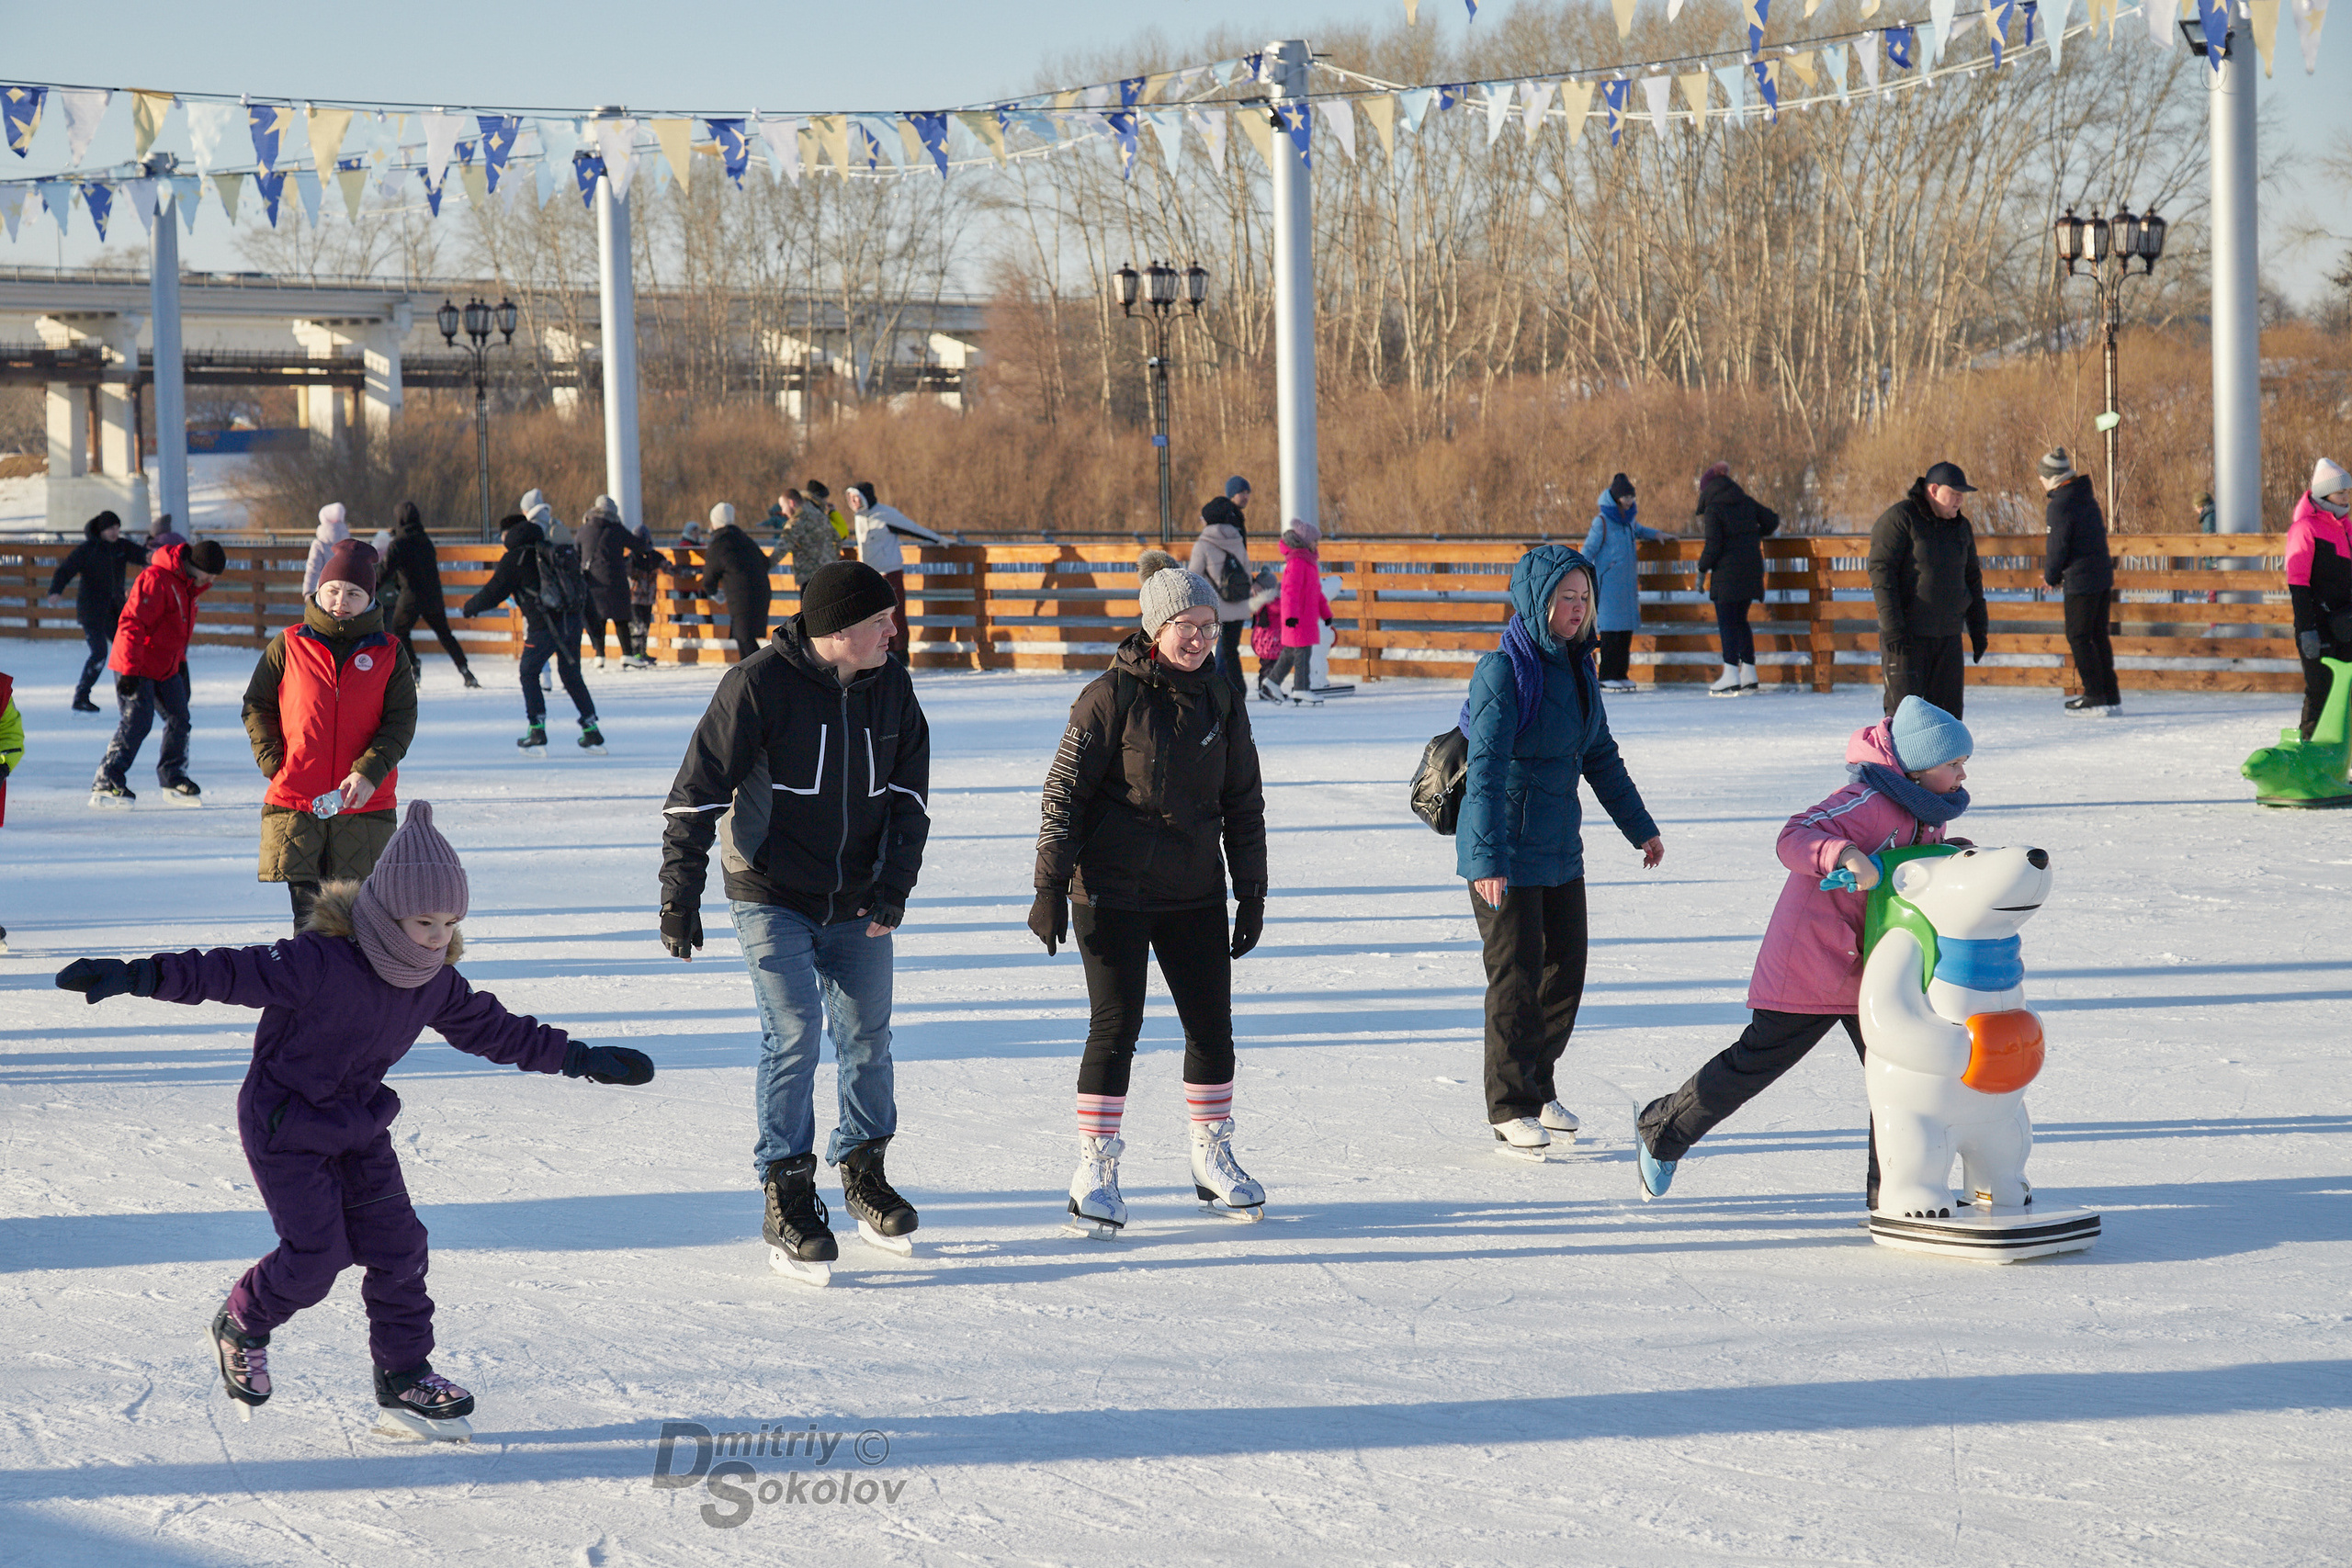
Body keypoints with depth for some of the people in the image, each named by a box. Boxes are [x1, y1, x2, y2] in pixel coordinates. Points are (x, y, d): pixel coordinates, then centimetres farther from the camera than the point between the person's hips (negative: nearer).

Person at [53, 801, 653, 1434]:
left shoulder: (436, 984, -5)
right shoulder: (320, 963, -28)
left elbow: (493, 1029, 10)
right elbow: (232, 973, -30)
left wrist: (580, 1058, 13)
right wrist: (140, 976, -41)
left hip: (358, 1130, 6)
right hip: (284, 1128, -6)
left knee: (397, 1244, 0)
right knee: (317, 1254, -10)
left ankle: (404, 1376, 12)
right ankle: (241, 1329, 18)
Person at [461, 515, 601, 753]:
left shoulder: (514, 559, -2)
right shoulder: (549, 550, 18)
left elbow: (493, 593, -1)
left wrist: (469, 609, 17)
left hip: (544, 626, -6)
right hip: (572, 621, 6)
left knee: (529, 673, 10)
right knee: (572, 675, 17)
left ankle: (537, 729, 1)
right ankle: (592, 732, 13)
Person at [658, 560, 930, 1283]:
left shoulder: (891, 686, 0)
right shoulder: (758, 686, -16)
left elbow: (910, 792, 7)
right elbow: (696, 793, -13)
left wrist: (895, 884, -3)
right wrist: (679, 896, -15)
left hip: (858, 904, 5)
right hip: (773, 898, -5)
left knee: (867, 1037, 10)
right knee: (793, 1036, -12)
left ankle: (864, 1172, 29)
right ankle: (788, 1201, -3)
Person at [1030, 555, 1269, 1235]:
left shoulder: (1221, 704, 7)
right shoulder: (1111, 697, -9)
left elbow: (1243, 805, 14)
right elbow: (1065, 791, -7)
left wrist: (1252, 895, 13)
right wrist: (1050, 886, -10)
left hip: (1196, 894, 5)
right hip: (1112, 893, -5)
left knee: (1212, 1026, 7)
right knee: (1116, 1028, -5)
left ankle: (1213, 1159, 24)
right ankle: (1095, 1172, 4)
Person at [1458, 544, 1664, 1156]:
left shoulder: (1578, 668, 8)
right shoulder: (1505, 672, -17)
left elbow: (1600, 756, 20)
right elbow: (1486, 769, -24)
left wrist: (1639, 827, 26)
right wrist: (1487, 859, -31)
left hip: (1560, 848, 8)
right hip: (1505, 857, -8)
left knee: (1566, 969, 11)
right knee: (1516, 976, -2)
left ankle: (1536, 1087, 26)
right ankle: (1512, 1110, 8)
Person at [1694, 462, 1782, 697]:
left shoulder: (1712, 510, -11)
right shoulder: (1746, 502, 8)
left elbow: (1713, 545, -16)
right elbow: (1772, 521, 15)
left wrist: (1702, 570, -4)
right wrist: (1756, 534, 33)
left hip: (1728, 574, -7)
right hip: (1752, 570, 7)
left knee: (1726, 622, -3)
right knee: (1740, 620, 16)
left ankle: (1731, 678, -11)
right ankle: (1749, 677, 17)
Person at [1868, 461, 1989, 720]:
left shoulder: (1960, 527, 15)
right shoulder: (1899, 519, -8)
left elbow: (1972, 579, 24)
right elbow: (1881, 572, -14)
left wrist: (1978, 629, 19)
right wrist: (1893, 626, -21)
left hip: (1949, 638, 7)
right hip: (1906, 636, -7)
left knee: (1949, 709, 5)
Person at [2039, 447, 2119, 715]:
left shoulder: (2060, 506, -16)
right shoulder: (2086, 497, 10)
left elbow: (2058, 546, -14)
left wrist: (2051, 576, 4)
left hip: (2081, 581, -9)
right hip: (2103, 575, 9)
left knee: (2078, 638, -2)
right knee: (2098, 635, 15)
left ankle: (2096, 697, -3)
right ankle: (2110, 694, 19)